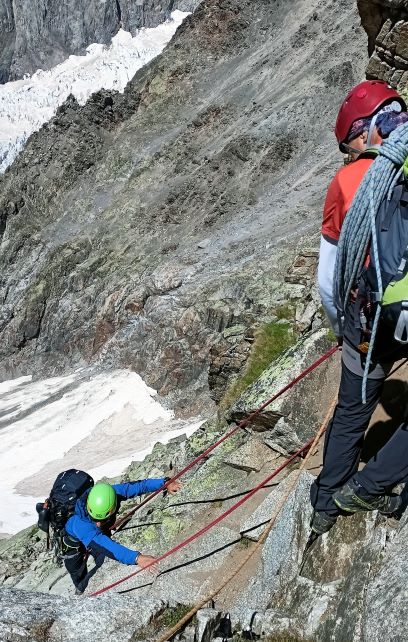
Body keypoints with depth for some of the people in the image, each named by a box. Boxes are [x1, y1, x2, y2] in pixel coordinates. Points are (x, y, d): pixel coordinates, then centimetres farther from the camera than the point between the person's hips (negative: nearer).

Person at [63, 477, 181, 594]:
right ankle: (80, 589, 48)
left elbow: (137, 486, -25)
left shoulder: (114, 492, -40)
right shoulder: (79, 524, -50)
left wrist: (165, 483, -24)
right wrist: (136, 558, -70)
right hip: (75, 539, -3)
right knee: (76, 570, 15)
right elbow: (103, 544, -59)